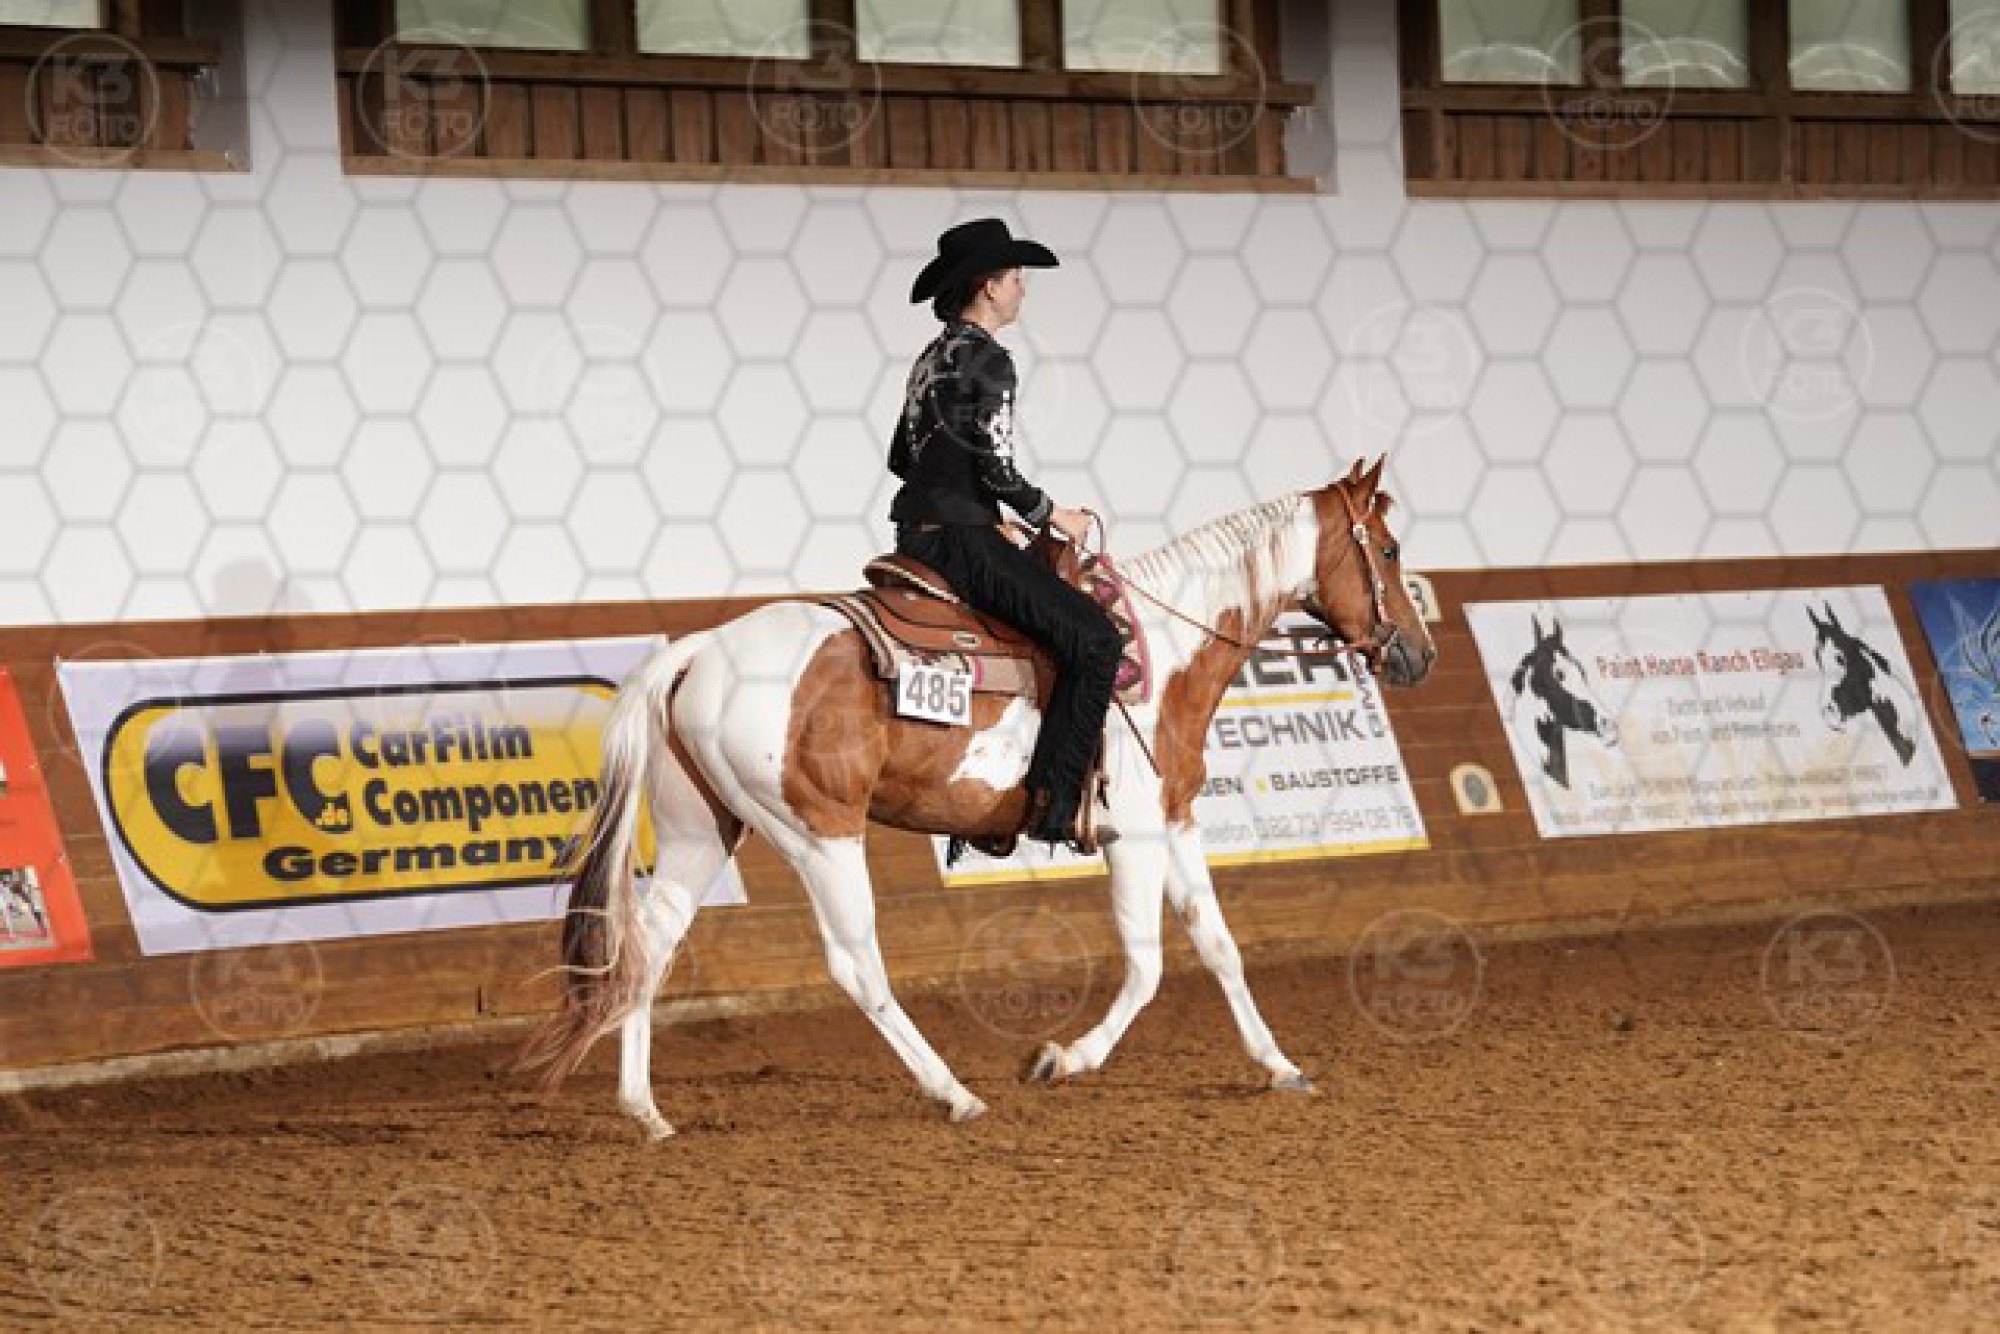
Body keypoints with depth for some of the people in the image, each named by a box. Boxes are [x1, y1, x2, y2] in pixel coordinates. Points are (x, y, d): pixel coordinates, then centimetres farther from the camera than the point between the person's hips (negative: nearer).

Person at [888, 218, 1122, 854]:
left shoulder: (931, 360, 16)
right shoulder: (987, 361, -14)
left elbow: (901, 456, 23)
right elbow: (998, 470, -19)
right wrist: (1054, 514, -3)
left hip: (919, 537, 11)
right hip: (961, 540, -11)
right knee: (1094, 638, -13)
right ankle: (1055, 804, -19)